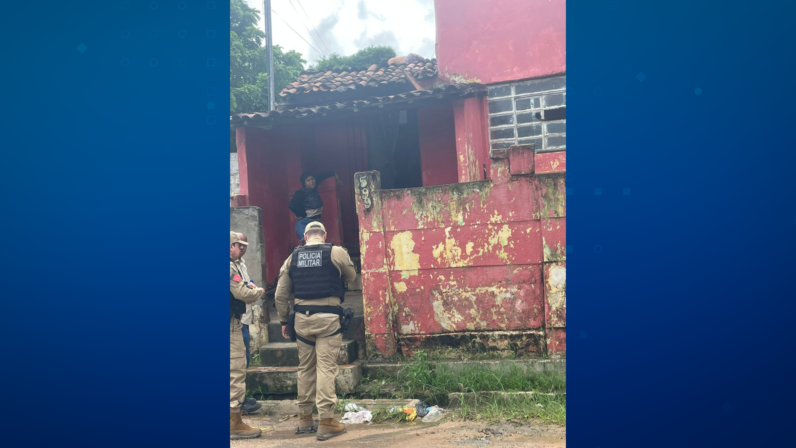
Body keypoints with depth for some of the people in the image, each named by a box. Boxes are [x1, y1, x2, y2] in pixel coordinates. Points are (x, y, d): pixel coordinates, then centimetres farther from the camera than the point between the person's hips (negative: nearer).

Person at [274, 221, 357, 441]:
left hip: (302, 318, 4)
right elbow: (351, 277, 13)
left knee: (305, 368, 15)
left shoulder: (292, 257, 7)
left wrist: (284, 320, 19)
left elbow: (280, 295, 8)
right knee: (326, 368, -2)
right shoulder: (337, 252, -3)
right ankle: (326, 422, -2)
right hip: (328, 317, -4)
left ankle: (304, 418, 25)